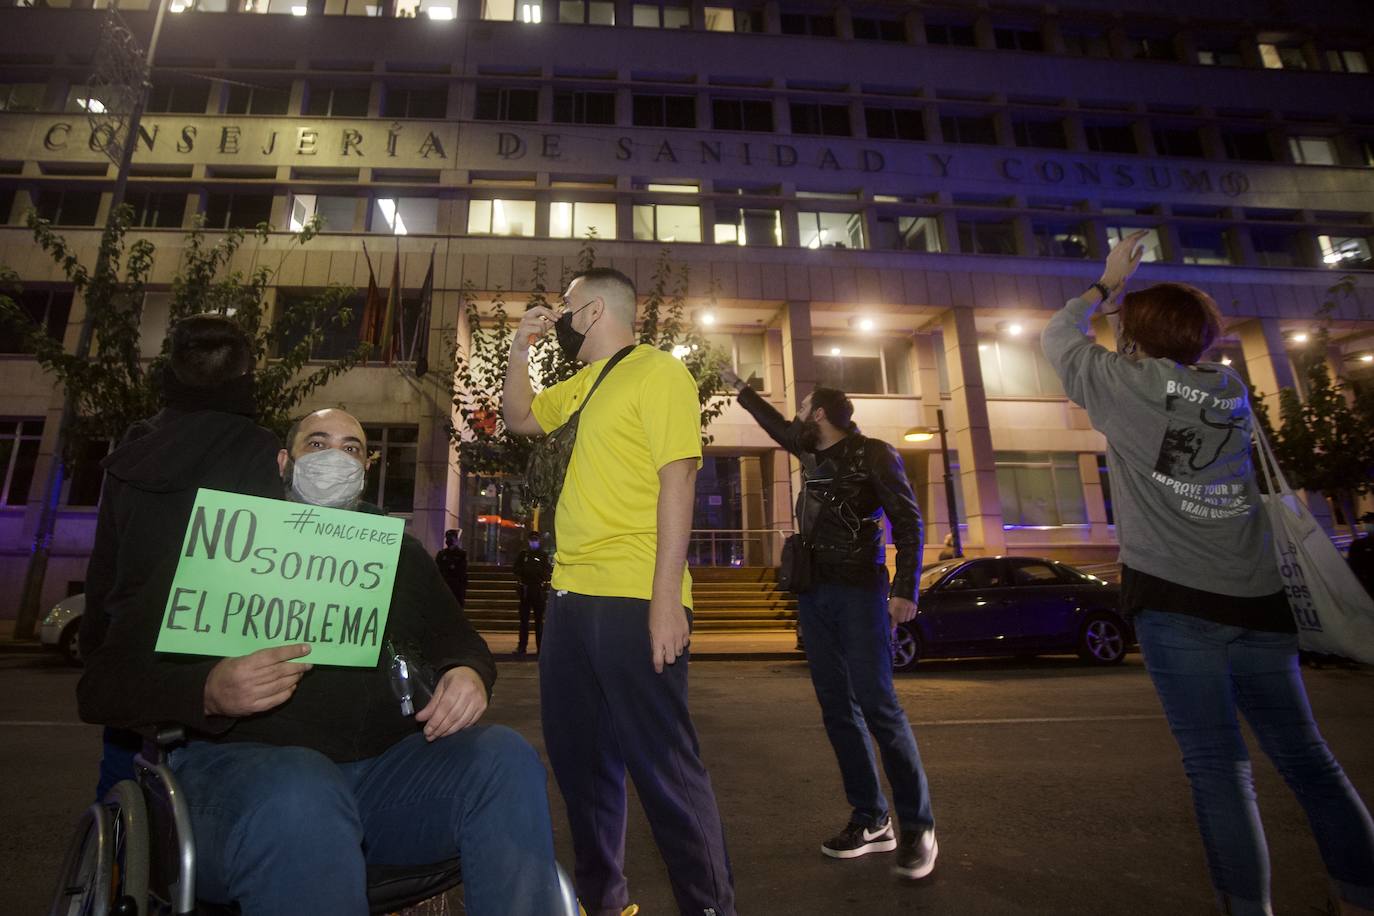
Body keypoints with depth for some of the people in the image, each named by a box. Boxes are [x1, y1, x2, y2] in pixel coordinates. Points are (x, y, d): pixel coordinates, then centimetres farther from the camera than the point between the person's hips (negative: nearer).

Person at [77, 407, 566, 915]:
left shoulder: (400, 553, 17)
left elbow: (460, 643, 20)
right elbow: (101, 685, 4)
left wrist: (469, 674, -6)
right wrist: (208, 693, -19)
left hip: (384, 765, 4)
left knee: (505, 758, -23)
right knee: (298, 796, -38)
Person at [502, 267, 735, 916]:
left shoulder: (658, 373, -6)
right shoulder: (585, 382, 20)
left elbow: (677, 481, -15)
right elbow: (520, 419, 31)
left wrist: (666, 601, -21)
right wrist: (520, 348, 17)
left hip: (633, 601, -9)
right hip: (571, 595, 9)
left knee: (663, 765, -2)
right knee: (577, 758, 17)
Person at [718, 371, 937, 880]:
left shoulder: (873, 453, -3)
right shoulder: (814, 455, 16)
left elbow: (908, 520, -7)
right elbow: (775, 425, 35)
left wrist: (905, 589, -17)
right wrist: (739, 389, 44)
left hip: (859, 591, -7)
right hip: (814, 593, 7)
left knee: (877, 705, -9)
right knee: (837, 707, 6)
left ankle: (918, 828, 3)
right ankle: (871, 821, 14)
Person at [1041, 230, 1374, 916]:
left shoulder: (1128, 384, -1)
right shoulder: (1234, 393, 11)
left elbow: (1057, 336, 14)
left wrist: (1107, 284, 28)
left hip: (1176, 603, -5)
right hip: (1257, 601, 6)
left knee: (1218, 765, -1)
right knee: (1307, 758, 13)